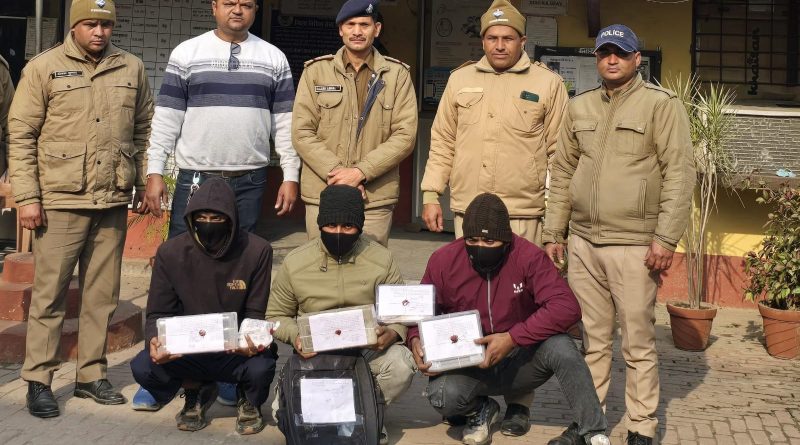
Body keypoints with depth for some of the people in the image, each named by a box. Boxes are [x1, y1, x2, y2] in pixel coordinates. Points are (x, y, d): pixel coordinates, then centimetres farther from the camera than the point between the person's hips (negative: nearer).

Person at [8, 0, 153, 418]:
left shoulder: (131, 68, 9)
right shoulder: (43, 68, 0)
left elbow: (143, 131, 15)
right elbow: (20, 136, -2)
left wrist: (144, 184, 10)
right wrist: (26, 197, -7)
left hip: (114, 201, 3)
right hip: (60, 199, -3)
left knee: (102, 295, 10)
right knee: (49, 293, 1)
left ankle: (91, 375, 21)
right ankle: (38, 380, 11)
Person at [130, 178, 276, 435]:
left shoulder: (257, 252, -10)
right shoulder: (171, 252, -6)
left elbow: (255, 314, -5)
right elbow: (158, 314, -1)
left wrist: (252, 341, -29)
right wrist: (154, 341, -25)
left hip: (237, 353, -2)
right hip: (187, 352, 2)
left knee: (261, 367, -35)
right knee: (142, 366, -26)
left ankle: (249, 402, 7)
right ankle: (195, 392, 11)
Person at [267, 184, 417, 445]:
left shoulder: (381, 259, -2)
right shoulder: (295, 262, -1)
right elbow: (276, 316, 9)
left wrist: (392, 332, -20)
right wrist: (295, 335, -13)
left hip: (369, 349, 0)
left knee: (401, 364, -32)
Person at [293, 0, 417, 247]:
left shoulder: (397, 74, 5)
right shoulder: (316, 70, 6)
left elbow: (405, 135, -3)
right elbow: (301, 133, 1)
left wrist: (361, 172, -13)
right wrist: (336, 172, -11)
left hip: (375, 199, 0)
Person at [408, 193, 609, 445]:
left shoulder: (528, 256, -14)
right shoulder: (443, 261, -8)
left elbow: (567, 308, -25)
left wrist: (513, 338, -31)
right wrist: (416, 340, -18)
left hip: (522, 360, -1)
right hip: (470, 365, 1)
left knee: (559, 346, -32)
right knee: (442, 394, -31)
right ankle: (480, 410, 8)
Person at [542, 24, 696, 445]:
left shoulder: (662, 104, -2)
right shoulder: (579, 107, 13)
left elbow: (679, 174, -8)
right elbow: (562, 173, 16)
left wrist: (666, 237, -15)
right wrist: (554, 232, 12)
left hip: (634, 245, -4)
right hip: (582, 242, 5)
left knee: (638, 343, 1)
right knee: (592, 340, 12)